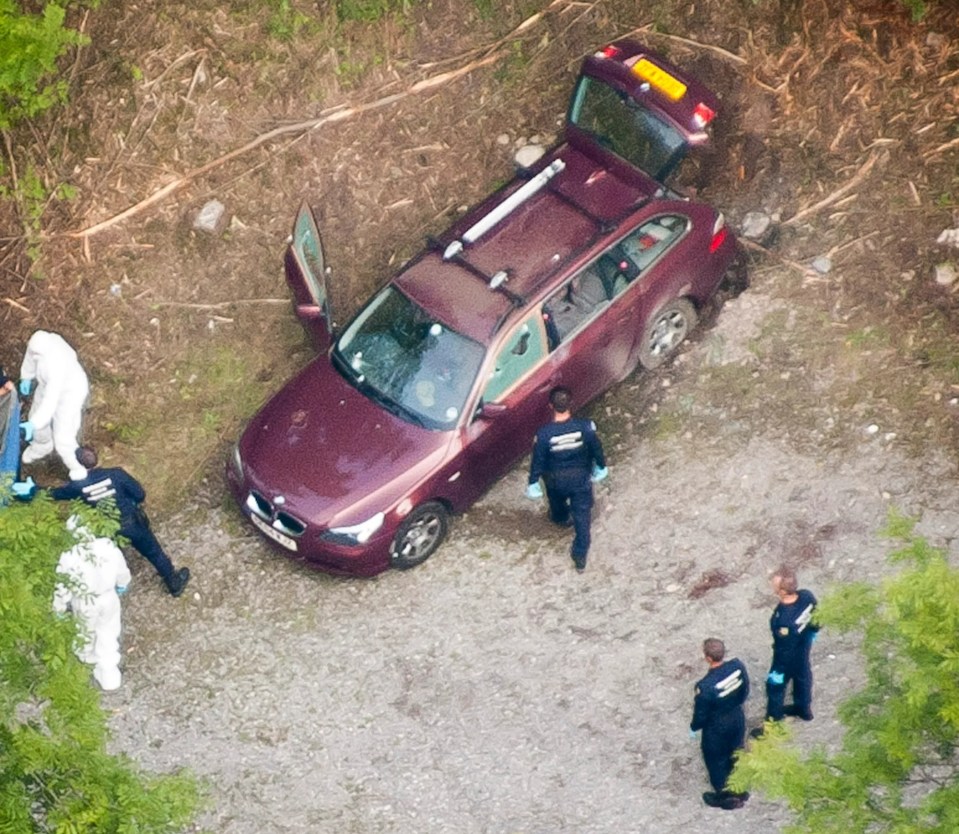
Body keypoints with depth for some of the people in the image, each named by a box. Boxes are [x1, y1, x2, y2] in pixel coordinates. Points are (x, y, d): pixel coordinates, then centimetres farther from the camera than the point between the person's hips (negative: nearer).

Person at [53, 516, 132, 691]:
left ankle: (88, 655, 60)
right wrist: (122, 585, 17)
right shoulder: (109, 546, -24)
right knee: (108, 634, 23)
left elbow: (64, 587, -18)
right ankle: (109, 673, 35)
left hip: (84, 603, -1)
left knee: (86, 630, 30)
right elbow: (122, 570, -5)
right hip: (109, 598, 1)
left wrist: (59, 607, 0)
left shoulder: (70, 558, -32)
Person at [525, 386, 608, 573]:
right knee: (582, 515, 19)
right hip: (581, 476, 0)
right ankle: (580, 557, 28)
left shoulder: (544, 434, -32)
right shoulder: (585, 427, -28)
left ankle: (561, 518, 69)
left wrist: (533, 483, 1)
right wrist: (601, 466, 11)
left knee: (557, 501, 35)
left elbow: (537, 461, -17)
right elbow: (597, 449, -10)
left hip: (556, 478, 0)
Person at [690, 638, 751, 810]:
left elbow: (701, 715, -21)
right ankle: (740, 792, 50)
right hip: (738, 719, 5)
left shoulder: (706, 686, -37)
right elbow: (745, 692, -2)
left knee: (717, 762, 22)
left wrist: (693, 728, 0)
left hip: (717, 728, -5)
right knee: (736, 756, 29)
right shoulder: (738, 665, -22)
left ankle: (725, 798, 43)